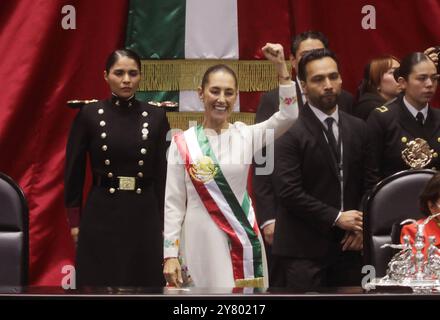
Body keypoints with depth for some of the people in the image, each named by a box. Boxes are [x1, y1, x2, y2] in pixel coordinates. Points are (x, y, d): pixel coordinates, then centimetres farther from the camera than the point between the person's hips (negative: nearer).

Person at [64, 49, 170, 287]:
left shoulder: (156, 117, 3)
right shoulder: (89, 114, -1)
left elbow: (163, 173, 5)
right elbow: (74, 171, 2)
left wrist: (164, 222, 2)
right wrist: (75, 221, -1)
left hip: (144, 214, 1)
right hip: (102, 214, -1)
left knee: (145, 285, 4)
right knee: (99, 286, 1)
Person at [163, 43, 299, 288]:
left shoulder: (246, 136, 4)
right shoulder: (183, 143, 0)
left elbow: (288, 116, -11)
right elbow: (174, 202, 0)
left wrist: (281, 67, -16)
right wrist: (170, 254, -5)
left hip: (241, 238, 2)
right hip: (200, 239, -2)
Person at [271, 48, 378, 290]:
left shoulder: (357, 128, 12)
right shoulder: (290, 131, -8)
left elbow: (370, 182, 14)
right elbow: (288, 190, -14)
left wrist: (362, 225, -1)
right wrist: (336, 218, -14)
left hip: (348, 245, 5)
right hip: (303, 248, -5)